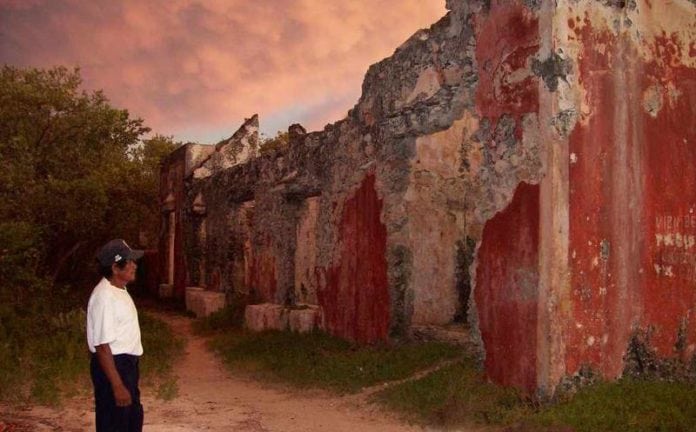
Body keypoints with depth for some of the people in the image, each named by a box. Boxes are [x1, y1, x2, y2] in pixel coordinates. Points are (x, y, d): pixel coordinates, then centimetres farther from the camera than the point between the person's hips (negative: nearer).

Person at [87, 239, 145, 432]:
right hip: (112, 367, -10)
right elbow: (102, 346, -24)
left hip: (126, 364, 10)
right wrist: (117, 386, -24)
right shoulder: (104, 297, -23)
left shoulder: (119, 290, 9)